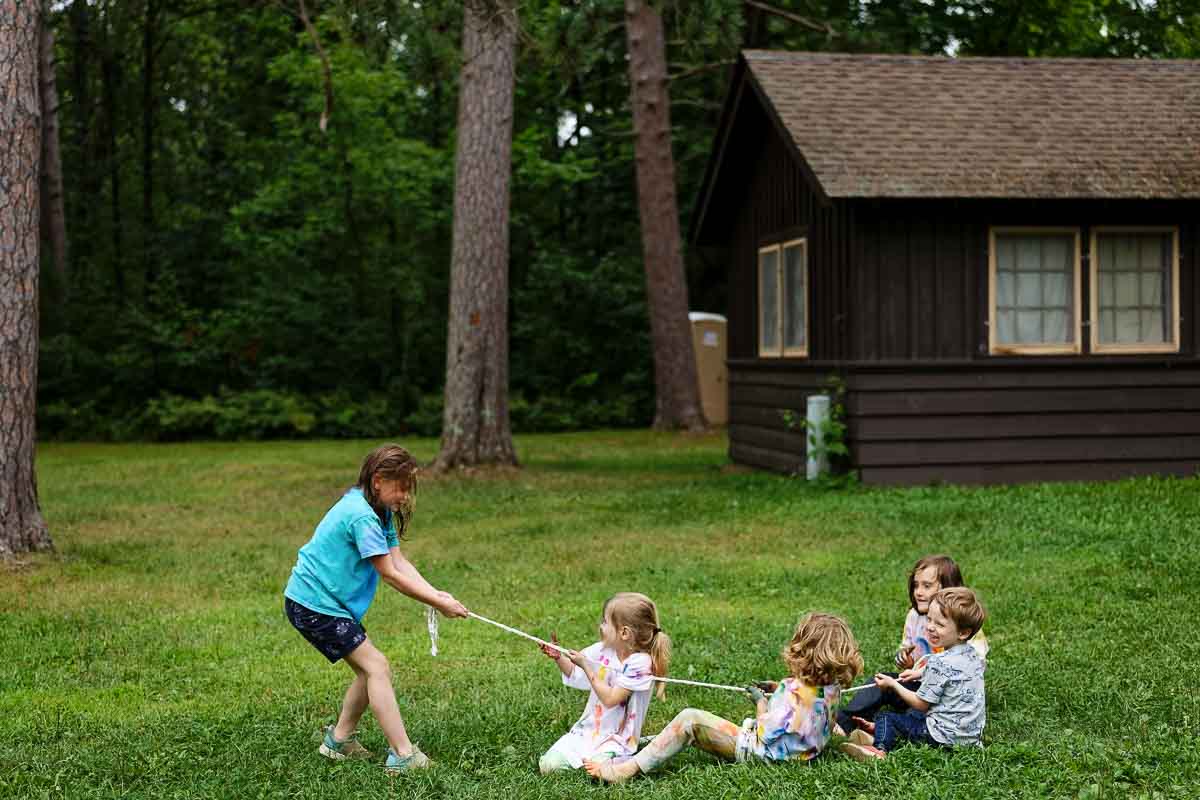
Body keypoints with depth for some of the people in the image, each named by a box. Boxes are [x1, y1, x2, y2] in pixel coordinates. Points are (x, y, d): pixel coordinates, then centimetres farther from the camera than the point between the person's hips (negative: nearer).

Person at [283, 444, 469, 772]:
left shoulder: (381, 511, 8)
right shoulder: (362, 516, -23)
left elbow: (399, 562, 2)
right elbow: (389, 574, -19)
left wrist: (436, 593, -12)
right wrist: (437, 603, -15)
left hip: (328, 602, 10)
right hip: (313, 605, -10)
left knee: (369, 670, 13)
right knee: (376, 666, -14)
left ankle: (339, 740, 27)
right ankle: (403, 755, -17)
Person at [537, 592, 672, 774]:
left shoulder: (640, 662, -19)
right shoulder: (603, 650, -1)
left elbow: (610, 699, -22)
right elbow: (574, 674, 16)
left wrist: (586, 665, -21)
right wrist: (558, 657, -3)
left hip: (616, 737, -5)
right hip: (587, 728, 5)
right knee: (547, 766, -9)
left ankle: (617, 759, 3)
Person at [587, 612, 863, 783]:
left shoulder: (795, 692, -26)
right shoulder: (832, 688, -1)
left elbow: (766, 735, -20)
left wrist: (761, 702, -4)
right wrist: (778, 689, 9)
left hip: (759, 751, -10)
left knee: (690, 719, -18)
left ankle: (631, 767, -20)